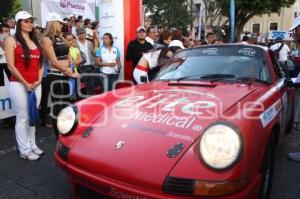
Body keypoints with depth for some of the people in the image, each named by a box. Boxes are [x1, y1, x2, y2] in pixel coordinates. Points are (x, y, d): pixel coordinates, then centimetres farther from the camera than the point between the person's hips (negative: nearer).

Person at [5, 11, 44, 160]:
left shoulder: (36, 42, 15)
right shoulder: (11, 41, -2)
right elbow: (11, 66, -8)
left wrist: (38, 80, -1)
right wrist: (25, 83, -12)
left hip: (36, 85, 5)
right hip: (19, 85, -5)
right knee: (22, 117, 0)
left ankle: (32, 145, 21)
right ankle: (24, 150, 8)